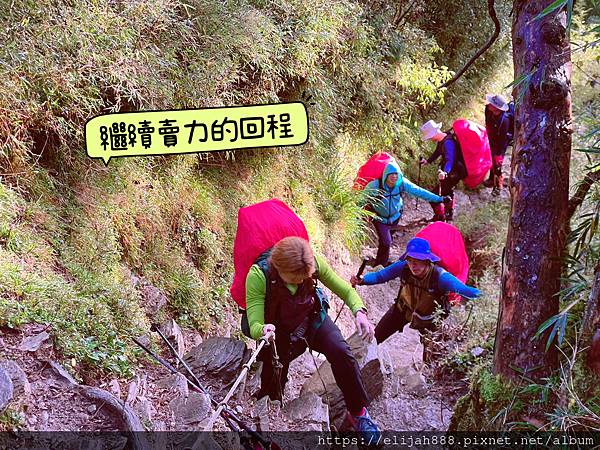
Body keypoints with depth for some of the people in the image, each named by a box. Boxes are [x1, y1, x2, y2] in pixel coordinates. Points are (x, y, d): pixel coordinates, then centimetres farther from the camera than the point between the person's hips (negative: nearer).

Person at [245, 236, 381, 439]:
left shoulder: (314, 263, -27)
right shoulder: (258, 276, -34)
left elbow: (344, 289, -13)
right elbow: (254, 325, -33)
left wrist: (359, 311, -33)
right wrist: (263, 330, -57)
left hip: (312, 318, 2)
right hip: (279, 329, -1)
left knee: (341, 353, -22)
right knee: (273, 388, 4)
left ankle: (358, 412, -1)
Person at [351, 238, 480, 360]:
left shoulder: (440, 276, -37)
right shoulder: (403, 267, -29)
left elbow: (464, 289, -44)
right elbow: (379, 276, -20)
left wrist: (482, 295, -63)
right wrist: (361, 280, -38)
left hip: (428, 319, -3)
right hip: (403, 310, 3)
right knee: (373, 338, 12)